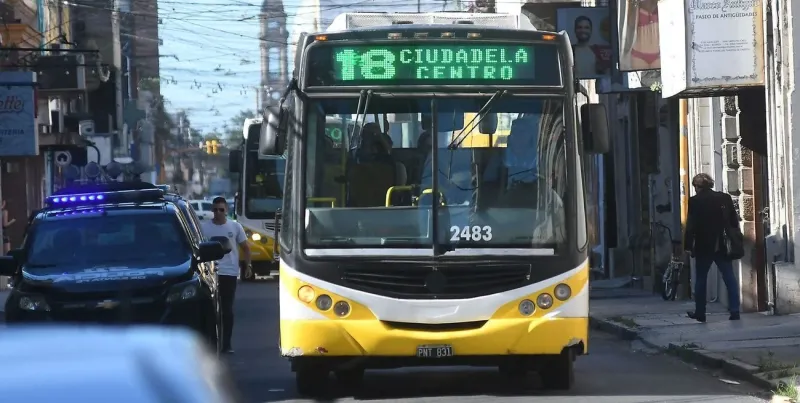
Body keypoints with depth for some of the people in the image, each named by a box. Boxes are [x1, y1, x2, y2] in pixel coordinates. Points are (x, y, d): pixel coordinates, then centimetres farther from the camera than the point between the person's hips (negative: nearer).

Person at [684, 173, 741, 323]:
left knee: (701, 279, 10)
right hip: (723, 246, 3)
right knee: (729, 278, 2)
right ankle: (734, 311, -7)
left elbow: (691, 226, -9)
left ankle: (700, 313, 16)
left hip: (703, 246, -2)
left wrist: (688, 245, -3)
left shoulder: (695, 201, -8)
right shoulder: (725, 198, 3)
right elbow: (734, 221, 7)